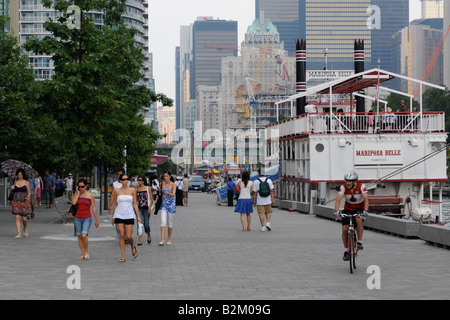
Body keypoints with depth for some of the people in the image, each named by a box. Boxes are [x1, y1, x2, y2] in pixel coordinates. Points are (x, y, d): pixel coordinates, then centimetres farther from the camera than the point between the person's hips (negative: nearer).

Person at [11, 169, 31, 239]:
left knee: (24, 218, -1)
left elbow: (29, 192, 4)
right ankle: (19, 234, -7)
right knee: (17, 217, -7)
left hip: (24, 202, -2)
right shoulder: (15, 182, 10)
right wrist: (12, 188, -2)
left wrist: (28, 198, -15)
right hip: (16, 201, 2)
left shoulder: (26, 182, 2)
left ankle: (25, 229, 30)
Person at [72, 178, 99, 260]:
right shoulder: (76, 194, 4)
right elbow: (73, 203, -14)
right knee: (79, 237, 6)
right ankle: (83, 254, 15)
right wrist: (78, 193, -9)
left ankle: (86, 252, 0)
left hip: (87, 218, -3)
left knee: (84, 235, -19)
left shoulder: (90, 196, -2)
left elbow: (93, 208, 1)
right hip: (77, 218, 3)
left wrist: (96, 220, 2)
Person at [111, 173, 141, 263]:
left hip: (129, 215, -1)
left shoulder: (132, 190, 2)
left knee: (129, 236, -7)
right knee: (121, 236, -3)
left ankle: (133, 247, 26)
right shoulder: (117, 191, 5)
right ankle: (123, 256, 3)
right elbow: (115, 204, 11)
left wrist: (138, 216, -3)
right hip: (119, 215, 1)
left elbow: (135, 204, 3)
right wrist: (113, 217, 12)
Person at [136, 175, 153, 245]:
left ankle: (148, 234, 30)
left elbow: (151, 199, -1)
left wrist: (149, 208, -10)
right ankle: (140, 241, -8)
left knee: (146, 225, -3)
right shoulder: (137, 189, 8)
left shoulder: (148, 188, 0)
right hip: (139, 208, 2)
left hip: (146, 208, -2)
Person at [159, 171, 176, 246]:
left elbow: (173, 194, -23)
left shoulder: (173, 185, -8)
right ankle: (162, 240, -16)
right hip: (164, 204, 2)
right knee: (163, 222, -10)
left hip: (171, 204, -2)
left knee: (170, 223, 6)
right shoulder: (162, 184, 4)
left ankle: (169, 240, 19)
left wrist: (168, 193, -40)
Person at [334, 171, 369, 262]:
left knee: (359, 220, -35)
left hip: (359, 209, -2)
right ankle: (346, 250, 9)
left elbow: (366, 199, -33)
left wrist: (365, 210, -50)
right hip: (348, 209, 2)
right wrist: (336, 211, -46)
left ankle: (360, 242, -20)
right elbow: (338, 200, -29)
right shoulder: (343, 187, -19)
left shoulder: (361, 186, -23)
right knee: (344, 230, -9)